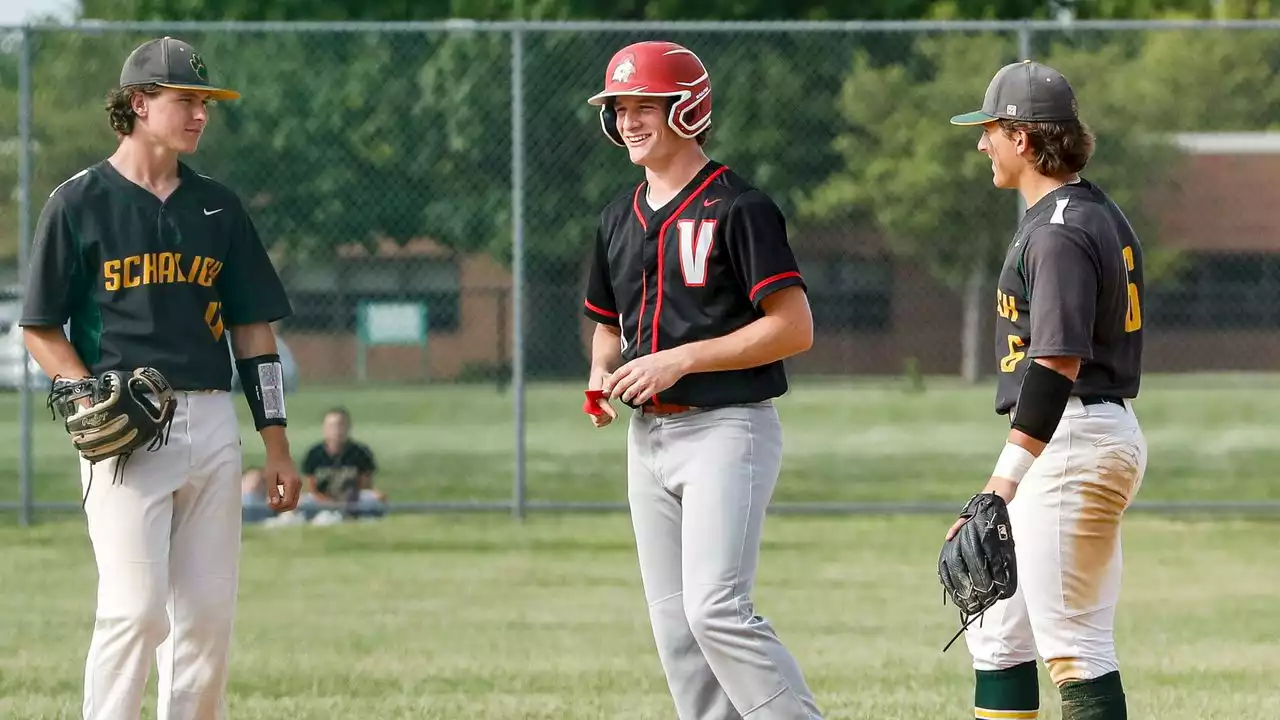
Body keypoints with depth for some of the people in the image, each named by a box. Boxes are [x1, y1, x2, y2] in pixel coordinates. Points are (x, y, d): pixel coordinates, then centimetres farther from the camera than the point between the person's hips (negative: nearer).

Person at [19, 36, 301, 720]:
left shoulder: (216, 206, 14)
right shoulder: (79, 203, 0)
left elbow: (252, 329, 16)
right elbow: (41, 330, 0)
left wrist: (276, 445, 12)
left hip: (211, 422, 5)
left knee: (209, 611, 3)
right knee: (135, 607, -13)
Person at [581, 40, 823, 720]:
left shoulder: (737, 207, -10)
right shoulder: (621, 218, 14)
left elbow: (794, 328, -15)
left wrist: (682, 359, -19)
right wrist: (600, 377, 4)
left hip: (726, 428, -8)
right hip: (648, 436, 8)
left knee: (716, 611, -19)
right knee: (674, 626, 6)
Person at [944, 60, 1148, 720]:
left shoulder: (1058, 231, -17)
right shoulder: (1103, 214, 16)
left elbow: (1057, 366, -24)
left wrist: (1002, 487, -28)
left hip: (1071, 440, -11)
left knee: (1074, 645, -10)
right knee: (996, 632, 16)